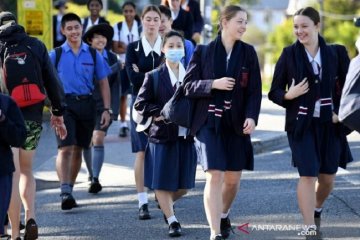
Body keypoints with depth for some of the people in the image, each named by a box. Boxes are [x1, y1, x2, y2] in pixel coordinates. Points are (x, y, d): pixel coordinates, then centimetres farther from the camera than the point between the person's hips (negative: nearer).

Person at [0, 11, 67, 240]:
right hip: (33, 118, 3)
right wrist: (58, 112, 10)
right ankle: (31, 217, 0)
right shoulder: (36, 45, 6)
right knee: (26, 170, 20)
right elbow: (52, 81, 4)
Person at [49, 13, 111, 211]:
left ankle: (70, 190, 24)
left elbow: (103, 83, 9)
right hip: (64, 103, -3)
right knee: (65, 148, -16)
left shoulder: (93, 54, 7)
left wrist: (106, 109, 2)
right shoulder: (56, 55, 2)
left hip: (86, 104, 3)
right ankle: (65, 192, -24)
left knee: (78, 149, 11)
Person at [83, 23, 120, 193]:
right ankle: (91, 174, 29)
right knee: (87, 142, 10)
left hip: (103, 105, -1)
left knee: (98, 140, -13)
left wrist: (113, 108, -9)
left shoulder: (112, 58, 2)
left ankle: (95, 178, -16)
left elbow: (115, 84, 1)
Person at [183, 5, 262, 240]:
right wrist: (213, 84, -16)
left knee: (233, 177, 8)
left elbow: (255, 90, 2)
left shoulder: (248, 53, 4)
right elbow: (188, 86, 0)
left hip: (237, 124, 3)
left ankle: (224, 215, 37)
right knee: (215, 176, -13)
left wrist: (252, 117, -12)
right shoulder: (203, 52, 0)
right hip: (209, 122, -3)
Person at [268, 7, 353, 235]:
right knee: (308, 175, -11)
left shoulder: (335, 53, 0)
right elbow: (274, 92, 0)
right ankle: (310, 228, -9)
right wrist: (288, 95, -20)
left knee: (327, 177, 10)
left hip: (329, 124, 2)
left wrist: (341, 111, -4)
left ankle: (317, 209, 40)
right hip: (302, 124, -2)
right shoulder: (289, 55, -3)